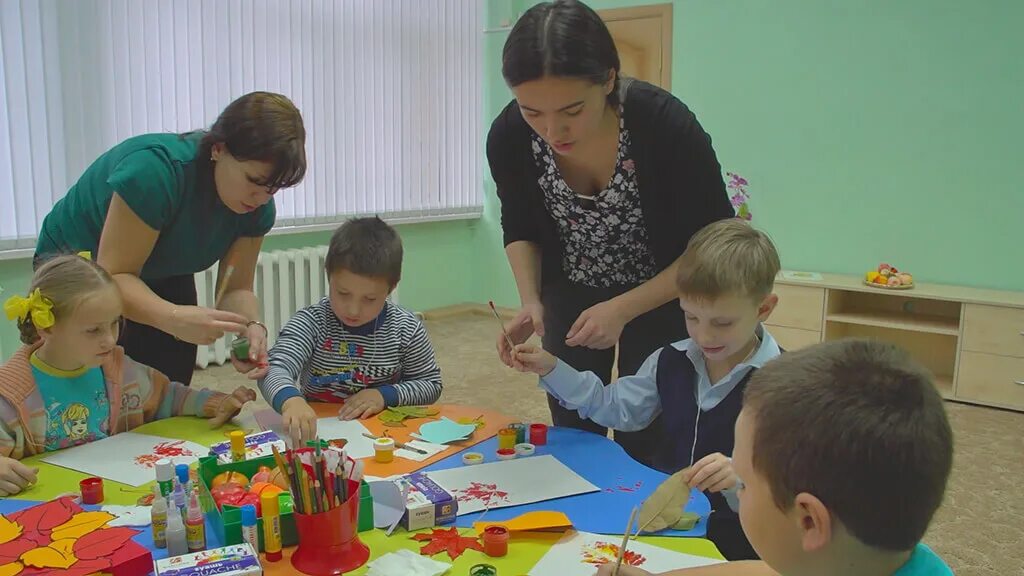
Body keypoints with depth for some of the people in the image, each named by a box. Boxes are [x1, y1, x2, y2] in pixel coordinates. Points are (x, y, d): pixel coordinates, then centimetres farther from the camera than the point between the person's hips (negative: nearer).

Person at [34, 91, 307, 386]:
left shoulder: (257, 205, -18)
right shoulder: (155, 170, -35)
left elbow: (236, 288, -15)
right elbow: (114, 275, -33)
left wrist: (251, 326, -37)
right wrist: (175, 317, -49)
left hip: (163, 278, 5)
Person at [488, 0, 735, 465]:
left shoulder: (666, 124, -31)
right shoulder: (509, 137, -22)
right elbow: (520, 229, -2)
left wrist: (624, 309, -28)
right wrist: (530, 300, -19)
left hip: (661, 295, -2)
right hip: (571, 294, 3)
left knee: (644, 446, 2)